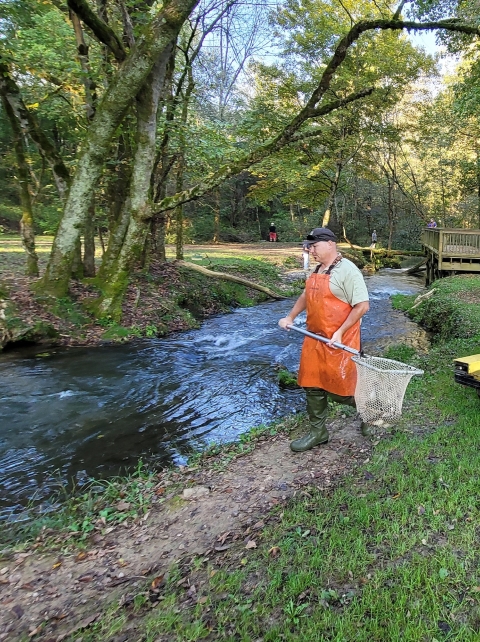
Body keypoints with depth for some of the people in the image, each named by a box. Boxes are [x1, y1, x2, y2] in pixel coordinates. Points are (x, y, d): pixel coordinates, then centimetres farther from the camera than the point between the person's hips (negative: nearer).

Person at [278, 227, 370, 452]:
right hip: (314, 339, 8)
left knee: (338, 389, 1)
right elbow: (306, 295, 27)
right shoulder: (317, 270, 11)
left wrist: (340, 333, -20)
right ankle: (317, 432, 26)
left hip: (338, 342, -8)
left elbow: (362, 305, -18)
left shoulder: (347, 270, -15)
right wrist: (290, 317, 19)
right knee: (312, 386, 11)